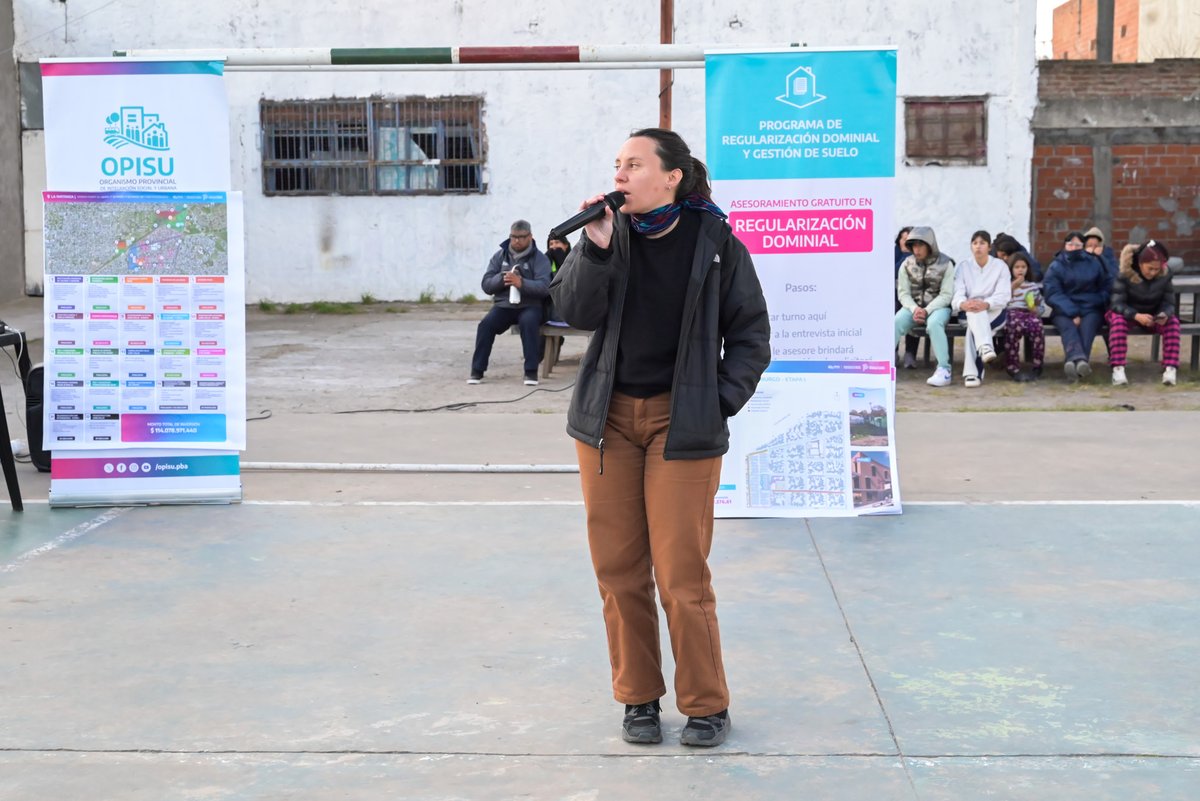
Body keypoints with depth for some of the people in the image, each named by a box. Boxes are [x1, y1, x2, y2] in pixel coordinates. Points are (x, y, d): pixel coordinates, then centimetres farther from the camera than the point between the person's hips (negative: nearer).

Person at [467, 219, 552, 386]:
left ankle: (531, 371, -28)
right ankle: (477, 370, -17)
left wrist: (522, 283, -30)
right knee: (486, 324, -25)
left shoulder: (539, 258, 0)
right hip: (503, 305, 3)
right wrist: (502, 279, -18)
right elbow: (486, 284, 4)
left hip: (529, 306, -3)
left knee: (528, 322, -35)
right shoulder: (500, 256, 10)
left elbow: (544, 287, -14)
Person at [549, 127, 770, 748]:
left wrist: (723, 400, -6)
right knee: (617, 569, 7)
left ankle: (706, 704, 13)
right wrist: (596, 246, -18)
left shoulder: (716, 244, -3)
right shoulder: (611, 235, 4)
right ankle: (637, 697, 22)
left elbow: (750, 332, 3)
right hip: (608, 416, 4)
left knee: (681, 574, -4)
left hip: (682, 419, -3)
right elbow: (574, 311, -7)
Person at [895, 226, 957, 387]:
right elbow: (903, 293, 1)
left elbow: (946, 295, -8)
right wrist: (914, 309, -18)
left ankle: (944, 370, -35)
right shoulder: (907, 264, 4)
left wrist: (926, 310, -20)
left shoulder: (945, 264, -4)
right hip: (913, 306, 3)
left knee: (934, 323, -37)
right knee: (896, 322, -28)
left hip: (938, 306, -3)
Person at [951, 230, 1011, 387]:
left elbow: (1004, 295, -9)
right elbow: (958, 293, -7)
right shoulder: (963, 267, 9)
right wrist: (963, 304, -33)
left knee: (973, 326, -35)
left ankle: (972, 371, -45)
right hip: (969, 313, 1)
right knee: (974, 312, -38)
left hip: (994, 312, -1)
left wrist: (986, 304, -31)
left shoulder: (1000, 266, 4)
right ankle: (985, 346, -63)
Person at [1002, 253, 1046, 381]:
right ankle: (1013, 369, -37)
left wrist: (1036, 309, 1)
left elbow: (1042, 307, 24)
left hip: (1029, 314, 2)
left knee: (1036, 325, -36)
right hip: (1011, 313, -2)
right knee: (1015, 325, -40)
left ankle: (1036, 368, -29)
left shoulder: (1033, 286, 27)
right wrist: (1012, 286, 2)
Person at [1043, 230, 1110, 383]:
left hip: (1091, 310, 1)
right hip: (1064, 310, -1)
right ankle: (1079, 359, -64)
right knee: (1068, 326, -34)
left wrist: (1098, 301, -2)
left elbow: (1106, 288, 21)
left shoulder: (1094, 263, 16)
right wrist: (1072, 313, -17)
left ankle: (1072, 362, -58)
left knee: (1087, 326, -33)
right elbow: (1053, 294, -4)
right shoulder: (1056, 266, 9)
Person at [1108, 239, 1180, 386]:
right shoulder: (1125, 274, -21)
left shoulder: (1165, 275, -12)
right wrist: (1136, 316, -42)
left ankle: (1170, 369, -34)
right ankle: (1118, 369, -44)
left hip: (1153, 316, 2)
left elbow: (1169, 303, -10)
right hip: (1128, 313, -2)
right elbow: (1117, 303, -24)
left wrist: (1165, 315, -35)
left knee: (1173, 321, -27)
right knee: (1118, 320, -36)